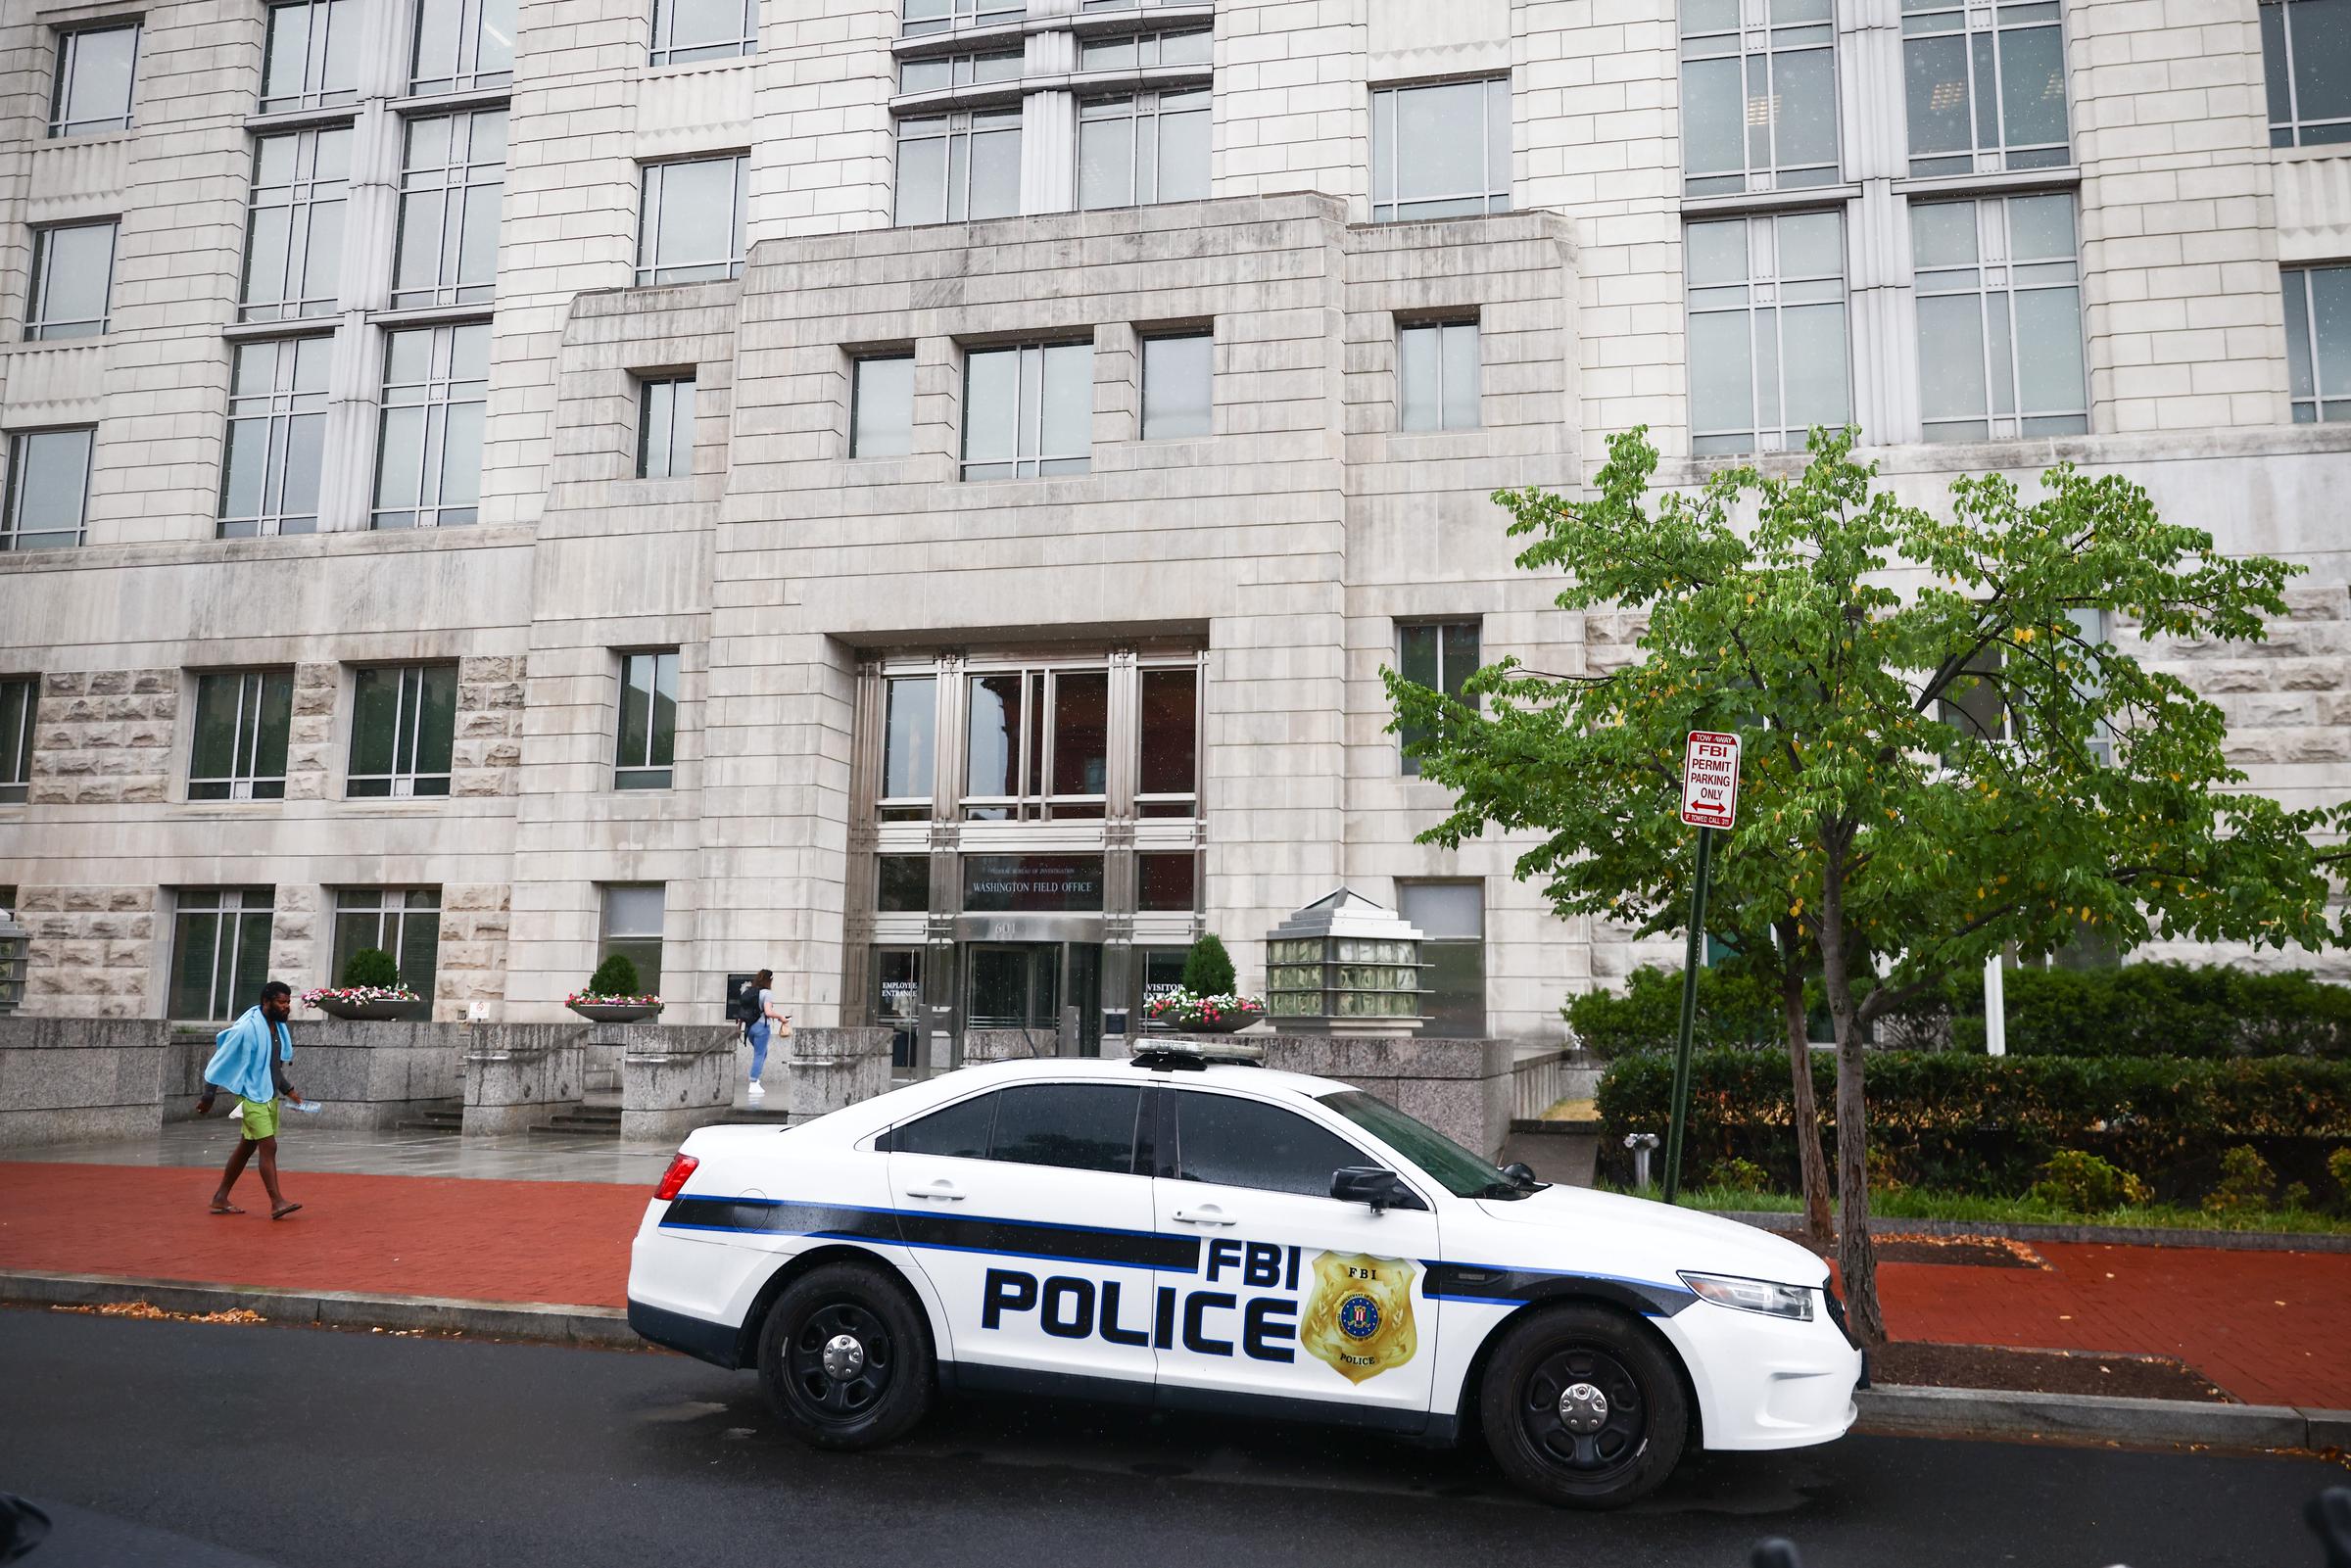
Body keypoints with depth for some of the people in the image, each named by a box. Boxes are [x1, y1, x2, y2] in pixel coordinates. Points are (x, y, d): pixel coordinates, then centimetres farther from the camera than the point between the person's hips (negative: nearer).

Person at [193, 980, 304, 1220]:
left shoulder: (279, 1028, 6)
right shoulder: (247, 1029, -18)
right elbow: (221, 1063, -12)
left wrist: (288, 1090, 13)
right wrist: (208, 1097, -10)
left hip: (270, 1097, 9)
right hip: (252, 1097, -9)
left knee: (246, 1148, 14)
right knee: (269, 1146, -13)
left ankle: (220, 1199, 25)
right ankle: (277, 1203, -14)